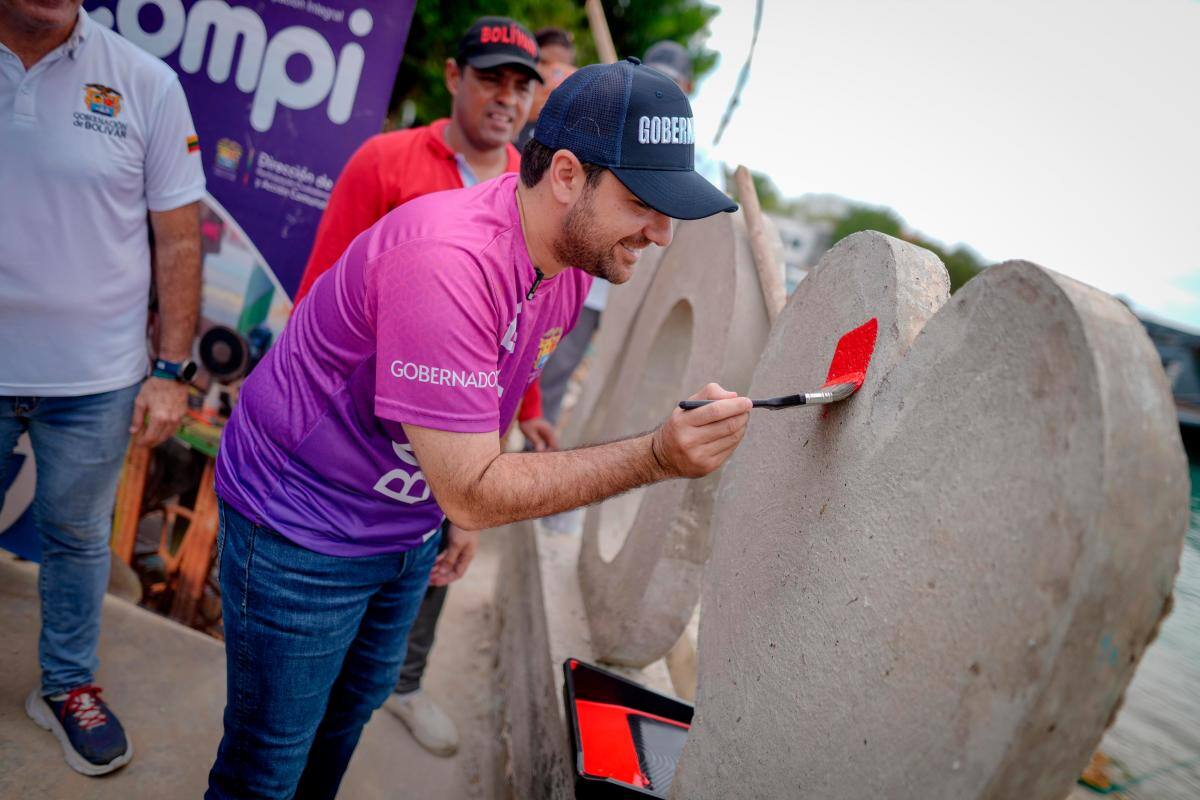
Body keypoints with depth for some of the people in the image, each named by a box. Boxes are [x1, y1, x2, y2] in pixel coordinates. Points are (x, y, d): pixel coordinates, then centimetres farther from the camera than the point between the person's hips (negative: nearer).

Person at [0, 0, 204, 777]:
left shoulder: (145, 83, -4)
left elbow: (178, 239, -2)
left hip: (95, 379, -1)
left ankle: (69, 685, 36)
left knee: (78, 538, 15)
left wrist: (173, 372, -5)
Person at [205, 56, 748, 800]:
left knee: (356, 705, 27)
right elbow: (471, 491, -33)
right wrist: (657, 457, -40)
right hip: (303, 531, -8)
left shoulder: (571, 262, -7)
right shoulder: (449, 262, -35)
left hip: (409, 528, 8)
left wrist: (462, 519, 16)